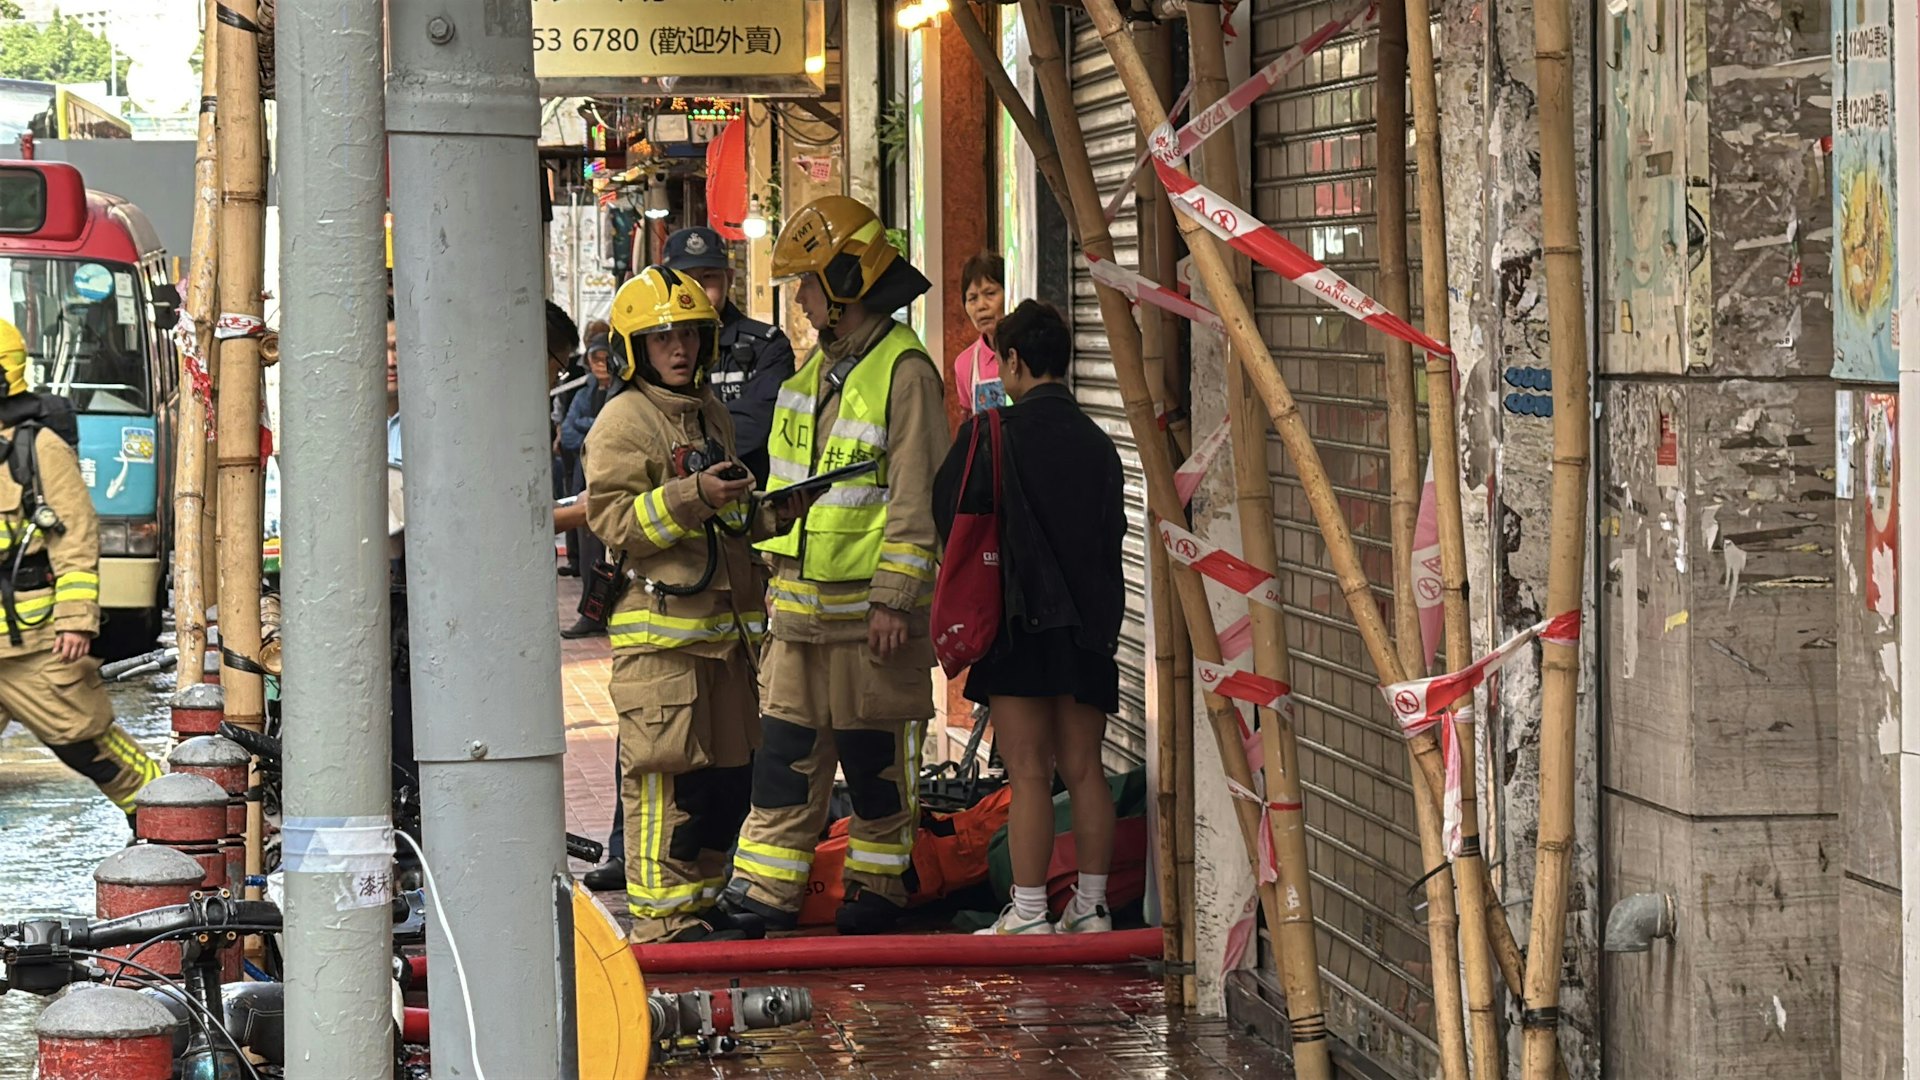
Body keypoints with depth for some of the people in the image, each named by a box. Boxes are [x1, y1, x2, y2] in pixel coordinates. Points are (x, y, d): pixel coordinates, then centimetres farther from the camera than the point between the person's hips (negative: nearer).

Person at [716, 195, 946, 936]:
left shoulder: (904, 373, -12)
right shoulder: (816, 367, 14)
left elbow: (915, 498, -14)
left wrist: (894, 598, -17)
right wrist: (778, 566, 18)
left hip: (867, 601, -7)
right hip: (801, 597, 7)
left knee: (876, 758, 4)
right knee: (785, 747, 5)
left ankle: (878, 887, 16)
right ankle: (766, 890, 8)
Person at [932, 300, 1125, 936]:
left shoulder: (996, 432, -7)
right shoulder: (1099, 444, 8)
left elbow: (946, 515, -5)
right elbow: (1114, 532, 12)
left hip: (1021, 622, -5)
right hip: (1092, 622, 5)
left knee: (1029, 771, -4)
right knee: (1084, 770, 8)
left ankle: (1028, 914, -4)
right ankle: (1090, 907, 11)